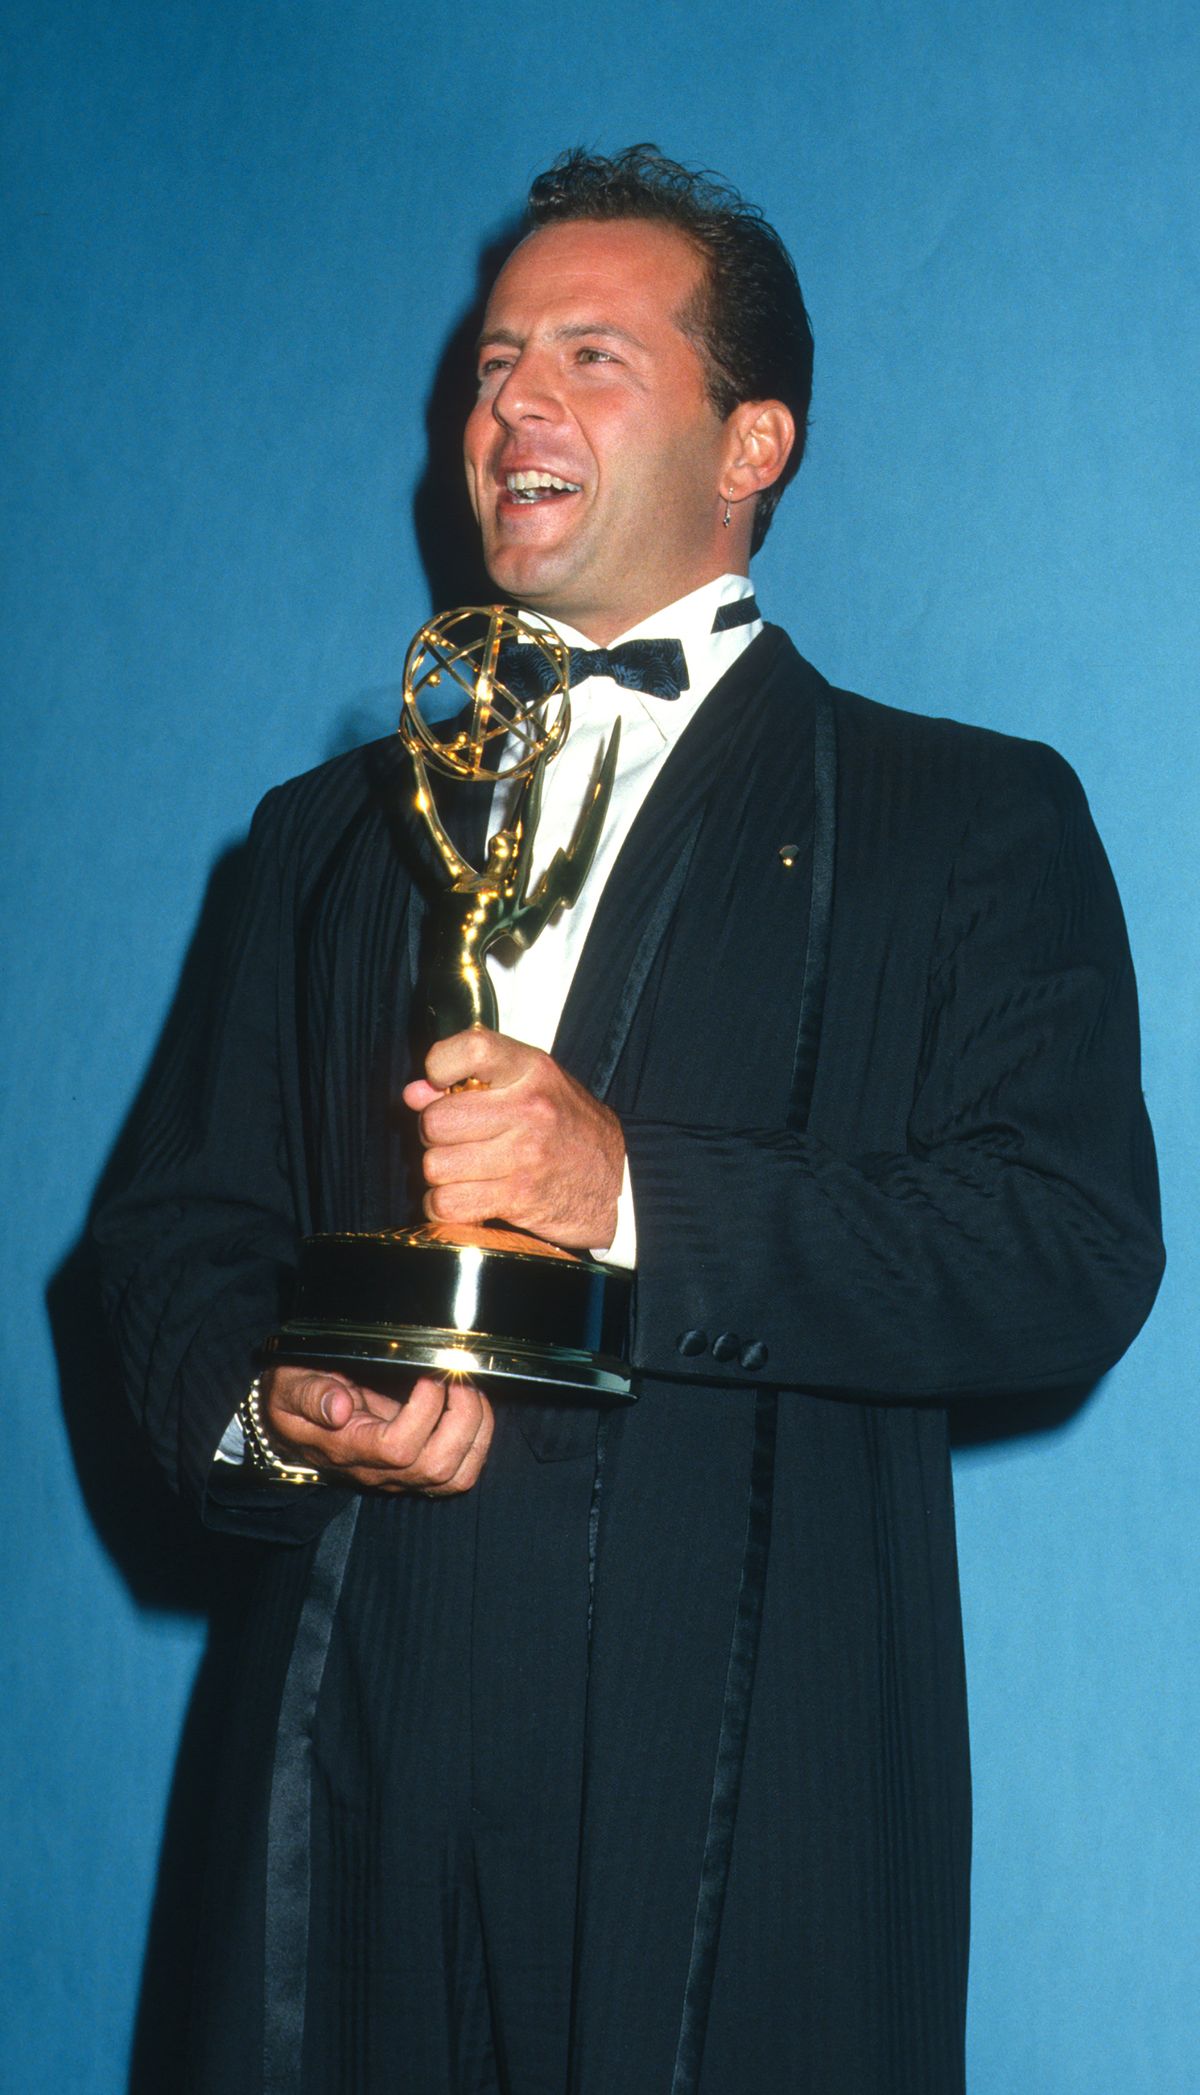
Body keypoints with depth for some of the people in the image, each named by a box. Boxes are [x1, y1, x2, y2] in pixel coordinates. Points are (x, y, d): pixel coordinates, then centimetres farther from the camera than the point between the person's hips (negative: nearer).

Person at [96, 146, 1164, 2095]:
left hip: (745, 1789, -3)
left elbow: (1077, 1249, -9)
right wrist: (272, 1411, -8)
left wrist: (640, 1197, -20)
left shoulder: (969, 816, 4)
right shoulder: (333, 829, 18)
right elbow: (181, 1229, 15)